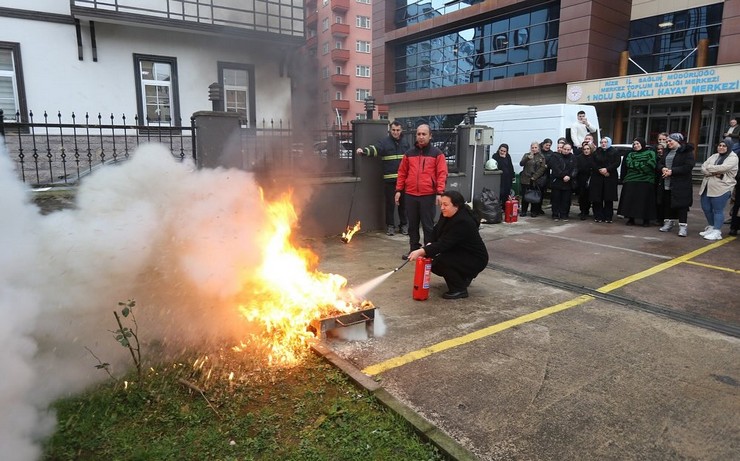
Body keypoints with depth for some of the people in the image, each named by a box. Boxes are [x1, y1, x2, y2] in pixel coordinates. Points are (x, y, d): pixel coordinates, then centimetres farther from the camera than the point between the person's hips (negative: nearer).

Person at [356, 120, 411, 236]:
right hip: (389, 179, -3)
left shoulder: (405, 142, 11)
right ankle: (390, 225, 16)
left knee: (403, 203, 9)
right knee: (390, 203, 3)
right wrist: (363, 150, -40)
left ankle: (403, 225, 21)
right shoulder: (384, 142, -1)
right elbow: (374, 149, -19)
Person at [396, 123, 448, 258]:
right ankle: (414, 249, 23)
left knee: (428, 225, 3)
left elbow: (442, 174, -5)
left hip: (428, 195, -3)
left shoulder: (437, 153, 1)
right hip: (410, 195, 3)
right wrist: (398, 190, 6)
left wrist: (439, 192, -13)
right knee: (412, 224, 11)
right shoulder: (409, 153, 11)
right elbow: (402, 173, 13)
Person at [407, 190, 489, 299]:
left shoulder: (463, 222, -31)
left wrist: (421, 251, -42)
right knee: (432, 262, 2)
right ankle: (464, 277, 20)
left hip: (475, 259, -9)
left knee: (442, 260, -28)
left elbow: (444, 244, -36)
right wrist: (428, 247, -18)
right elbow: (436, 234, 2)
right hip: (459, 253, 9)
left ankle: (460, 290, -10)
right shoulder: (446, 215, -4)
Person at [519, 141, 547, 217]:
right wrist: (528, 158, -25)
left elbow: (542, 168, -2)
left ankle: (534, 211, 11)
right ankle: (523, 211, 10)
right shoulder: (526, 155, 9)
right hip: (526, 179, 1)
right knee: (524, 196, 0)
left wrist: (534, 177, -12)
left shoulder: (541, 157, 6)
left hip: (536, 180, -1)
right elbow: (521, 163, -6)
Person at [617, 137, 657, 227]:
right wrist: (642, 165, -9)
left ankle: (646, 220, 5)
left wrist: (635, 165, -6)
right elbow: (629, 163, 0)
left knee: (645, 201, -4)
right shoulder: (631, 154, 18)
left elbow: (651, 164, -8)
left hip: (646, 181, -3)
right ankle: (631, 219, 9)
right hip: (631, 180, 3)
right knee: (630, 200, 0)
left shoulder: (650, 153, 7)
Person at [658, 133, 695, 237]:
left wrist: (672, 171, -20)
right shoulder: (668, 151, 16)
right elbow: (660, 163, 17)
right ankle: (669, 222, 26)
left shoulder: (687, 152, -8)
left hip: (680, 185, -7)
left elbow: (688, 166, -17)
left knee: (681, 205, -5)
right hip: (666, 184, 7)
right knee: (667, 204, 12)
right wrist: (663, 168, -6)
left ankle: (683, 226, -1)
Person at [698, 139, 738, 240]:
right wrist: (713, 173, -14)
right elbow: (703, 168, 4)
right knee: (706, 209, 11)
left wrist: (709, 167, -6)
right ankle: (711, 227, 28)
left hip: (721, 189, -7)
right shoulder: (714, 156, 16)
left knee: (718, 210, -3)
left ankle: (716, 232, 4)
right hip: (707, 187, 7)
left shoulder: (733, 157, -3)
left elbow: (723, 168, -20)